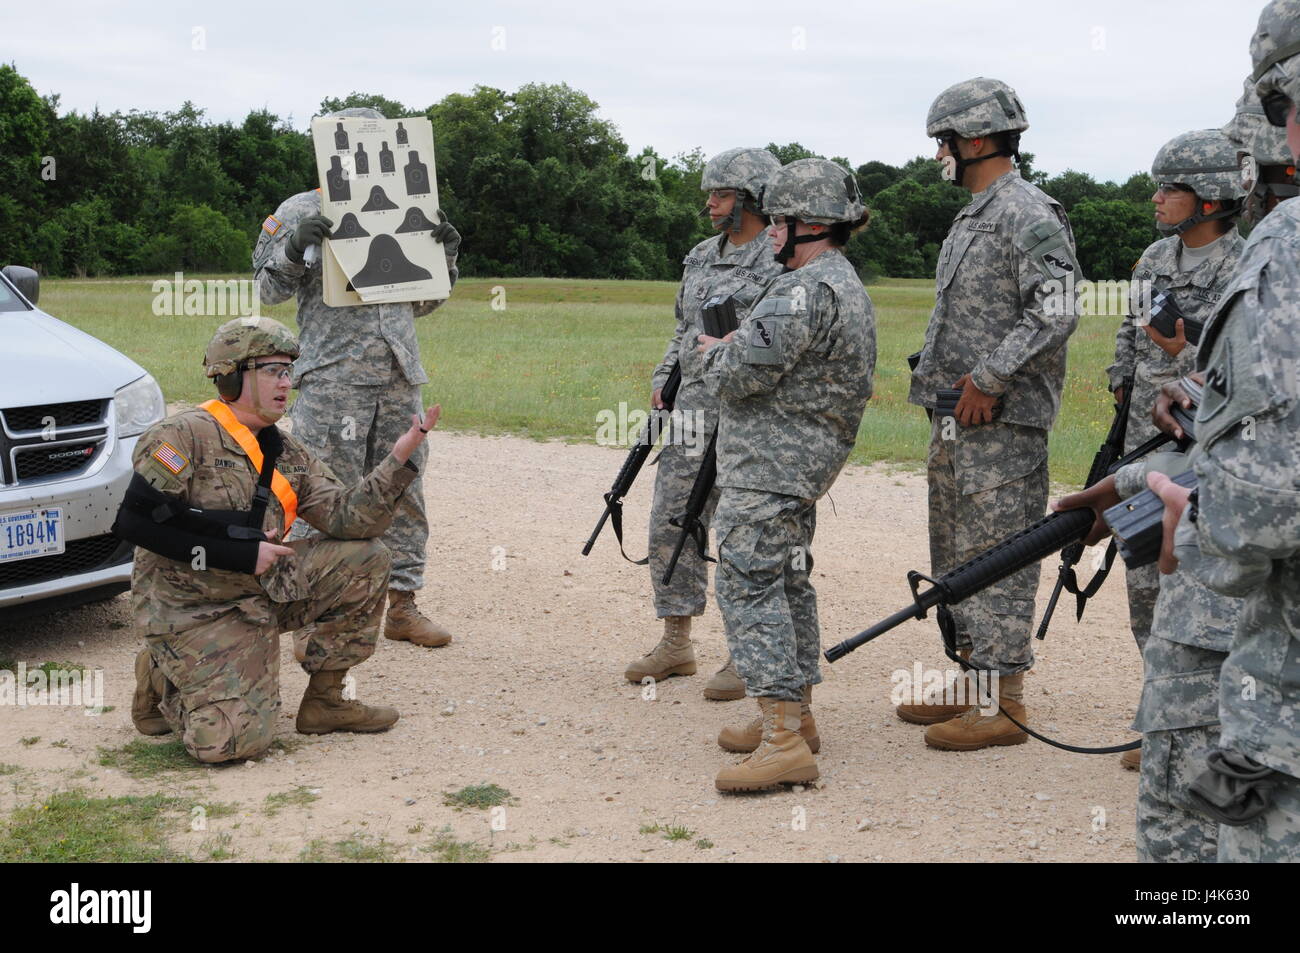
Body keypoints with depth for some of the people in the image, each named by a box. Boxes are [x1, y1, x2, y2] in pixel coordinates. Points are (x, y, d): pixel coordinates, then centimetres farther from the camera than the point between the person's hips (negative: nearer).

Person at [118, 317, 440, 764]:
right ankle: (163, 684, 12)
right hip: (193, 612, -7)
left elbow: (345, 518, 2)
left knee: (365, 560, -3)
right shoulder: (185, 436, -14)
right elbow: (135, 522, -19)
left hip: (260, 592, 7)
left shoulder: (287, 453, 9)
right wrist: (241, 554, -20)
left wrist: (399, 459, -10)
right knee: (234, 741, -22)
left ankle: (324, 701, 8)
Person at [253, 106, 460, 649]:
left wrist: (445, 256, 6)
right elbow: (268, 290, 0)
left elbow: (423, 302, 22)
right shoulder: (301, 211, 4)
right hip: (331, 380, -5)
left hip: (399, 379, 5)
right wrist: (295, 246, -17)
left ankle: (402, 606, 16)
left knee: (403, 495, 7)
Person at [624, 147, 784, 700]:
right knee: (670, 528, 10)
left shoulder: (781, 264, -8)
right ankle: (676, 644, 23)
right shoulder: (701, 258, 15)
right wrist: (663, 381, 13)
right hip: (690, 415, 8)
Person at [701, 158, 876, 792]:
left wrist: (715, 351, 0)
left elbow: (743, 373, -22)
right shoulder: (849, 286, 17)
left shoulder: (807, 289, -19)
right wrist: (733, 346, 12)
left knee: (747, 582, -12)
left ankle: (784, 741, -15)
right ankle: (796, 715, 27)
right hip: (804, 461, 11)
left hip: (769, 465, -11)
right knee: (787, 582, 18)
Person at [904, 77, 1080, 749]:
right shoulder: (971, 217, 19)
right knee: (957, 553, 15)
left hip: (1002, 420, -10)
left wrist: (989, 378, -21)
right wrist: (939, 379, 10)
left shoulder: (1029, 216, -13)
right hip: (955, 417, 10)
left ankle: (1007, 704, -1)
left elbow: (1057, 313, -23)